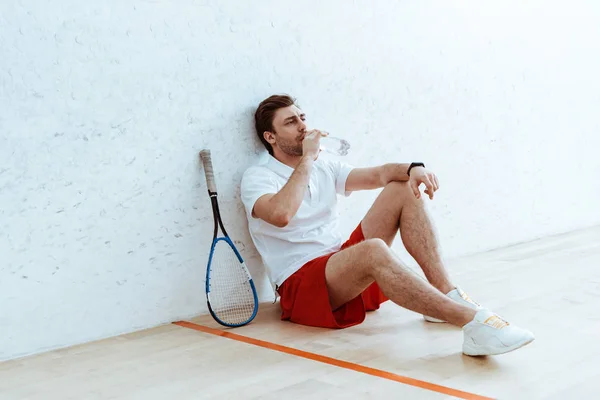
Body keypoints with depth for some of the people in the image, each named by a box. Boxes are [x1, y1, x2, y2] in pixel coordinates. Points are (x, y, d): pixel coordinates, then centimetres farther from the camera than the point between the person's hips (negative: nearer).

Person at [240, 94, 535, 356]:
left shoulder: (324, 169, 19)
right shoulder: (257, 177, -3)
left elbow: (376, 175, 4)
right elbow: (280, 214, -26)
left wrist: (412, 169, -17)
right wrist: (307, 159, -17)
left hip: (343, 267, 8)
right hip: (300, 287, -7)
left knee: (403, 189, -4)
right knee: (374, 250, -39)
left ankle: (447, 294, -15)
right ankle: (474, 321, -45)